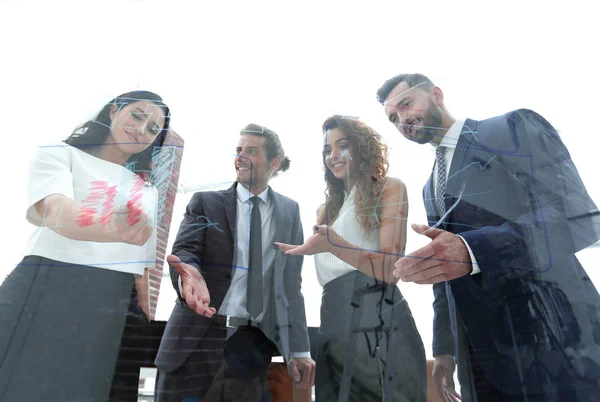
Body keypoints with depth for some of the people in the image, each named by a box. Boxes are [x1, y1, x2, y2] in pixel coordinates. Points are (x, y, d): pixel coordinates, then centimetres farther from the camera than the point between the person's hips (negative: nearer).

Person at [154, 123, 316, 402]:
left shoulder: (289, 211, 7)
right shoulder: (205, 202, 4)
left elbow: (291, 281, 6)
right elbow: (184, 250, -8)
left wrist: (299, 349, 3)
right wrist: (189, 273, -34)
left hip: (256, 341, 1)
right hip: (200, 336, 0)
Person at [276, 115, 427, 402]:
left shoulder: (389, 188, 1)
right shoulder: (328, 208, 19)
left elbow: (390, 269, -13)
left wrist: (335, 245, -25)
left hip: (379, 320, -6)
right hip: (335, 325, 6)